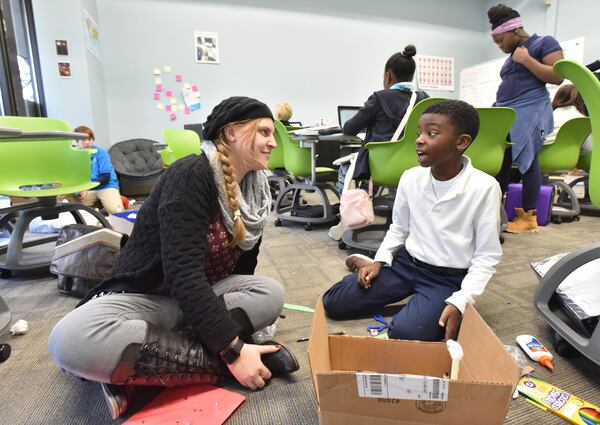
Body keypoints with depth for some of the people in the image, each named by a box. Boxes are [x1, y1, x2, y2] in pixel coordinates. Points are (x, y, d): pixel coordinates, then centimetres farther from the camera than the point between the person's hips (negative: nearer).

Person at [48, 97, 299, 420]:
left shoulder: (255, 193, 1)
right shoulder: (191, 174, -21)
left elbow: (243, 271, 8)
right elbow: (182, 271, -30)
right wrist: (231, 351, -31)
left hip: (199, 297, 7)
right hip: (141, 297, -6)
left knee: (271, 293, -20)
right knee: (71, 339, -35)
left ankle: (135, 366, -20)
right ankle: (216, 362, -25)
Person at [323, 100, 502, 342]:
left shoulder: (484, 188, -17)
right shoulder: (410, 178, -6)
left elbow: (487, 257, -10)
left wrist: (460, 302, -19)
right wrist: (379, 261, -4)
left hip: (448, 277, -2)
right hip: (406, 262, 3)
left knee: (405, 333, -27)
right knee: (333, 303, -5)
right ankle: (366, 267, 21)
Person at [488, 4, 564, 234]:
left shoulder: (545, 43, 2)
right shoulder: (513, 54, 23)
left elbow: (558, 77, -9)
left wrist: (527, 60, -10)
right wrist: (497, 107, 12)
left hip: (529, 113, -7)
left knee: (527, 162, -8)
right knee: (500, 163, 1)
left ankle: (528, 217, -3)